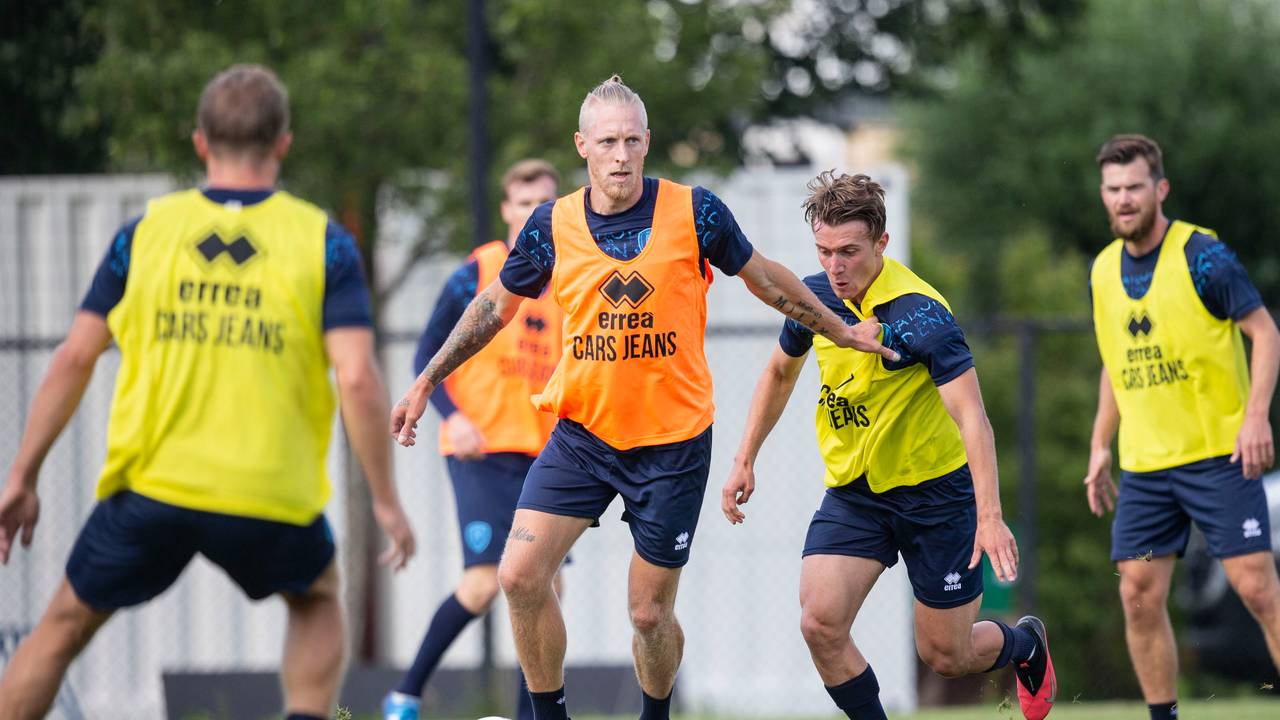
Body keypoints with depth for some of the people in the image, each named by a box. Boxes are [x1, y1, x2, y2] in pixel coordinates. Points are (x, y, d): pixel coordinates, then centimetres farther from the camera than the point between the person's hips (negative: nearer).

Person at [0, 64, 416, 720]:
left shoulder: (144, 232, 3)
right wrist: (386, 501, -1)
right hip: (272, 496, 0)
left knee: (64, 626, 19)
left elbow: (75, 357, 2)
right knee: (316, 601, 30)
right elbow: (358, 379, -10)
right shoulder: (323, 242, -2)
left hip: (150, 489, 0)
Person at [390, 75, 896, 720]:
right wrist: (427, 381, 15)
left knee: (649, 612, 1)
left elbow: (765, 279, 10)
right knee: (519, 577, -11)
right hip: (581, 433, 2)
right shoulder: (552, 225, -3)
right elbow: (496, 304, 14)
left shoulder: (694, 212, -8)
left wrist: (841, 330, 18)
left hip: (673, 441, -2)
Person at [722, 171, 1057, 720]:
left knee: (945, 655, 6)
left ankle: (1026, 644, 40)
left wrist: (990, 516, -40)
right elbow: (780, 373, 15)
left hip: (934, 490, -5)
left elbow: (971, 417, -31)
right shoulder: (813, 296, -6)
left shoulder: (918, 315, -25)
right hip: (852, 492, 5)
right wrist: (745, 461, 11)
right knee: (820, 624, -17)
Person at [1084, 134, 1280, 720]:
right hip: (1143, 465, 5)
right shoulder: (1103, 270, 9)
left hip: (1219, 454, -5)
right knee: (1140, 599, -1)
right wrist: (1099, 446, 15)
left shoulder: (1201, 254, -9)